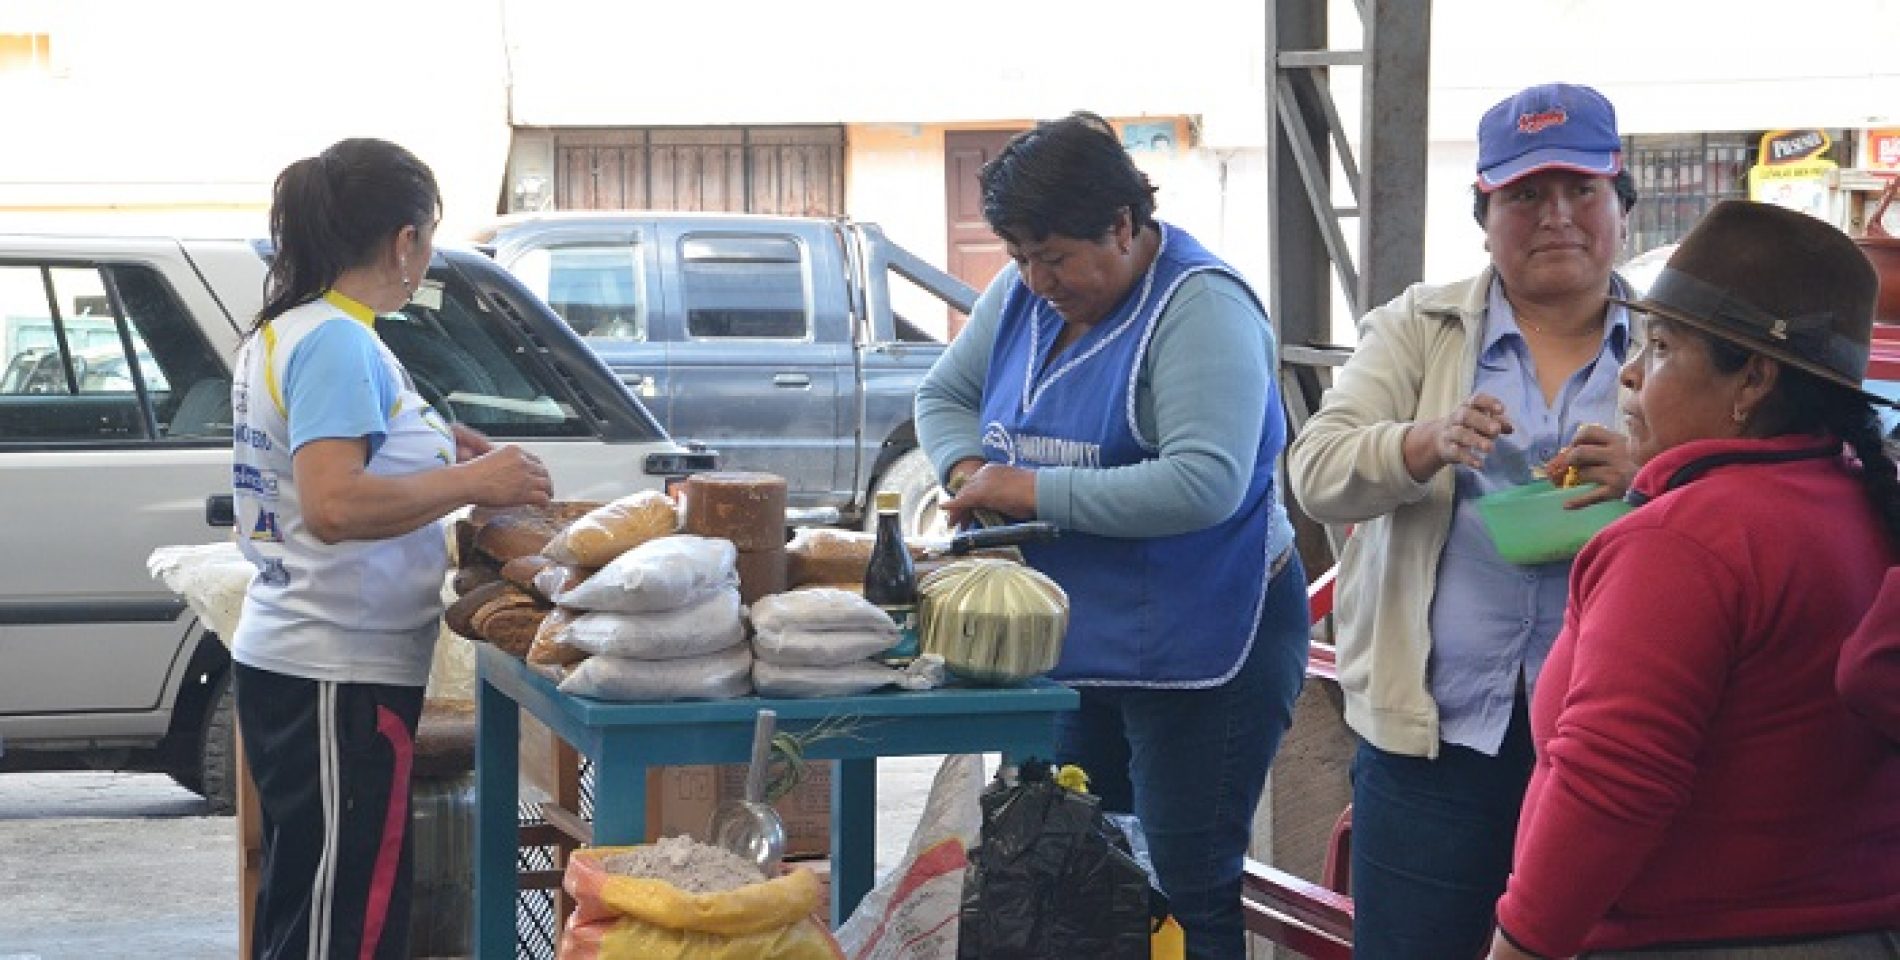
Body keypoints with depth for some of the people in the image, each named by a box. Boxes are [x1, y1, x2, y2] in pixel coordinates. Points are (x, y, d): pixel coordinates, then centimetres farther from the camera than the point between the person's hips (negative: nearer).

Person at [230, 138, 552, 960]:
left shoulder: (279, 332, 13)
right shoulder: (339, 343, -16)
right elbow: (333, 506, -26)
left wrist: (428, 449, 17)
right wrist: (471, 480, -18)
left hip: (283, 661, 10)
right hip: (340, 676, -10)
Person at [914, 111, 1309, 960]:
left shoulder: (1201, 308, -18)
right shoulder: (1022, 294, 6)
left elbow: (1206, 483, -30)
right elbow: (944, 396, 19)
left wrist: (1036, 491, -25)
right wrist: (969, 471, -4)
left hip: (1199, 654, -8)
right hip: (1069, 645, 8)